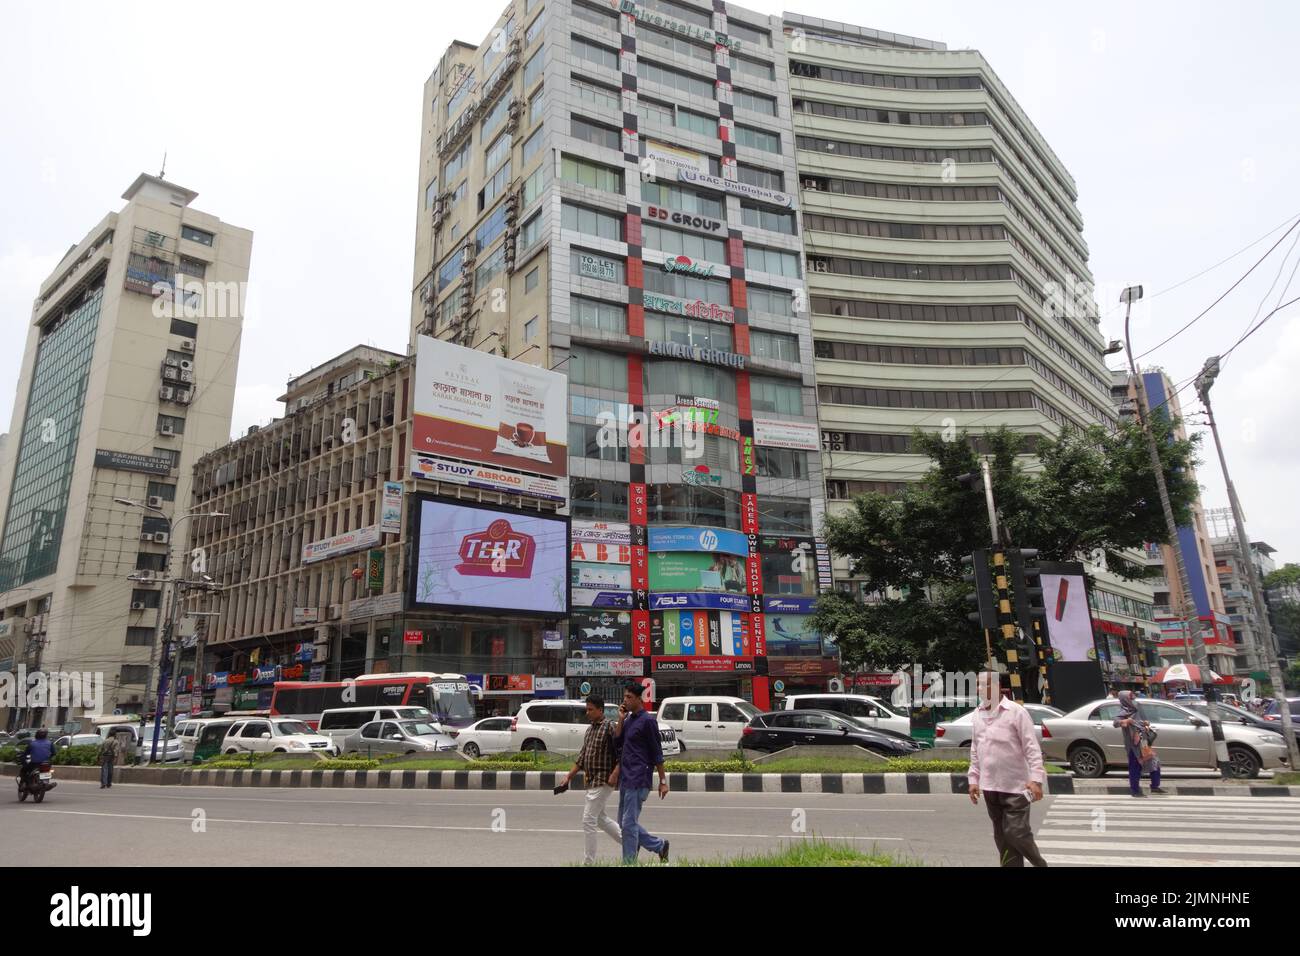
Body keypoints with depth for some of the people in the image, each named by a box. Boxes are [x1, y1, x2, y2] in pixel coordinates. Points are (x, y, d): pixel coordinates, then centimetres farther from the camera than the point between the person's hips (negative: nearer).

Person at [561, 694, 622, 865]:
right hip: (592, 780, 9)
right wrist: (569, 777, 14)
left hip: (604, 780, -9)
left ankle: (588, 862, 4)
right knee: (600, 817, 16)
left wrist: (615, 774, -25)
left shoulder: (609, 727, -13)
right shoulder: (590, 729, 13)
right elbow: (582, 756, 17)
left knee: (588, 820, -6)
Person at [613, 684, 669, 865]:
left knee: (628, 823, -4)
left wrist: (663, 781, -11)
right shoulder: (628, 719, 14)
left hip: (638, 779, -9)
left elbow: (657, 752, -10)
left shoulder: (647, 720, -10)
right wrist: (620, 720, -1)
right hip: (625, 778, 9)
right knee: (624, 822, 13)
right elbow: (617, 743, 7)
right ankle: (660, 846, 25)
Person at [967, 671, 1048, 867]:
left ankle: (1039, 863, 19)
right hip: (989, 786, 6)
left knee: (1017, 833, -5)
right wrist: (973, 779, 11)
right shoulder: (977, 714, 9)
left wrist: (1036, 778, -20)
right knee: (1002, 837, 10)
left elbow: (1032, 747, -12)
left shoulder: (1016, 712, -9)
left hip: (1015, 786, -6)